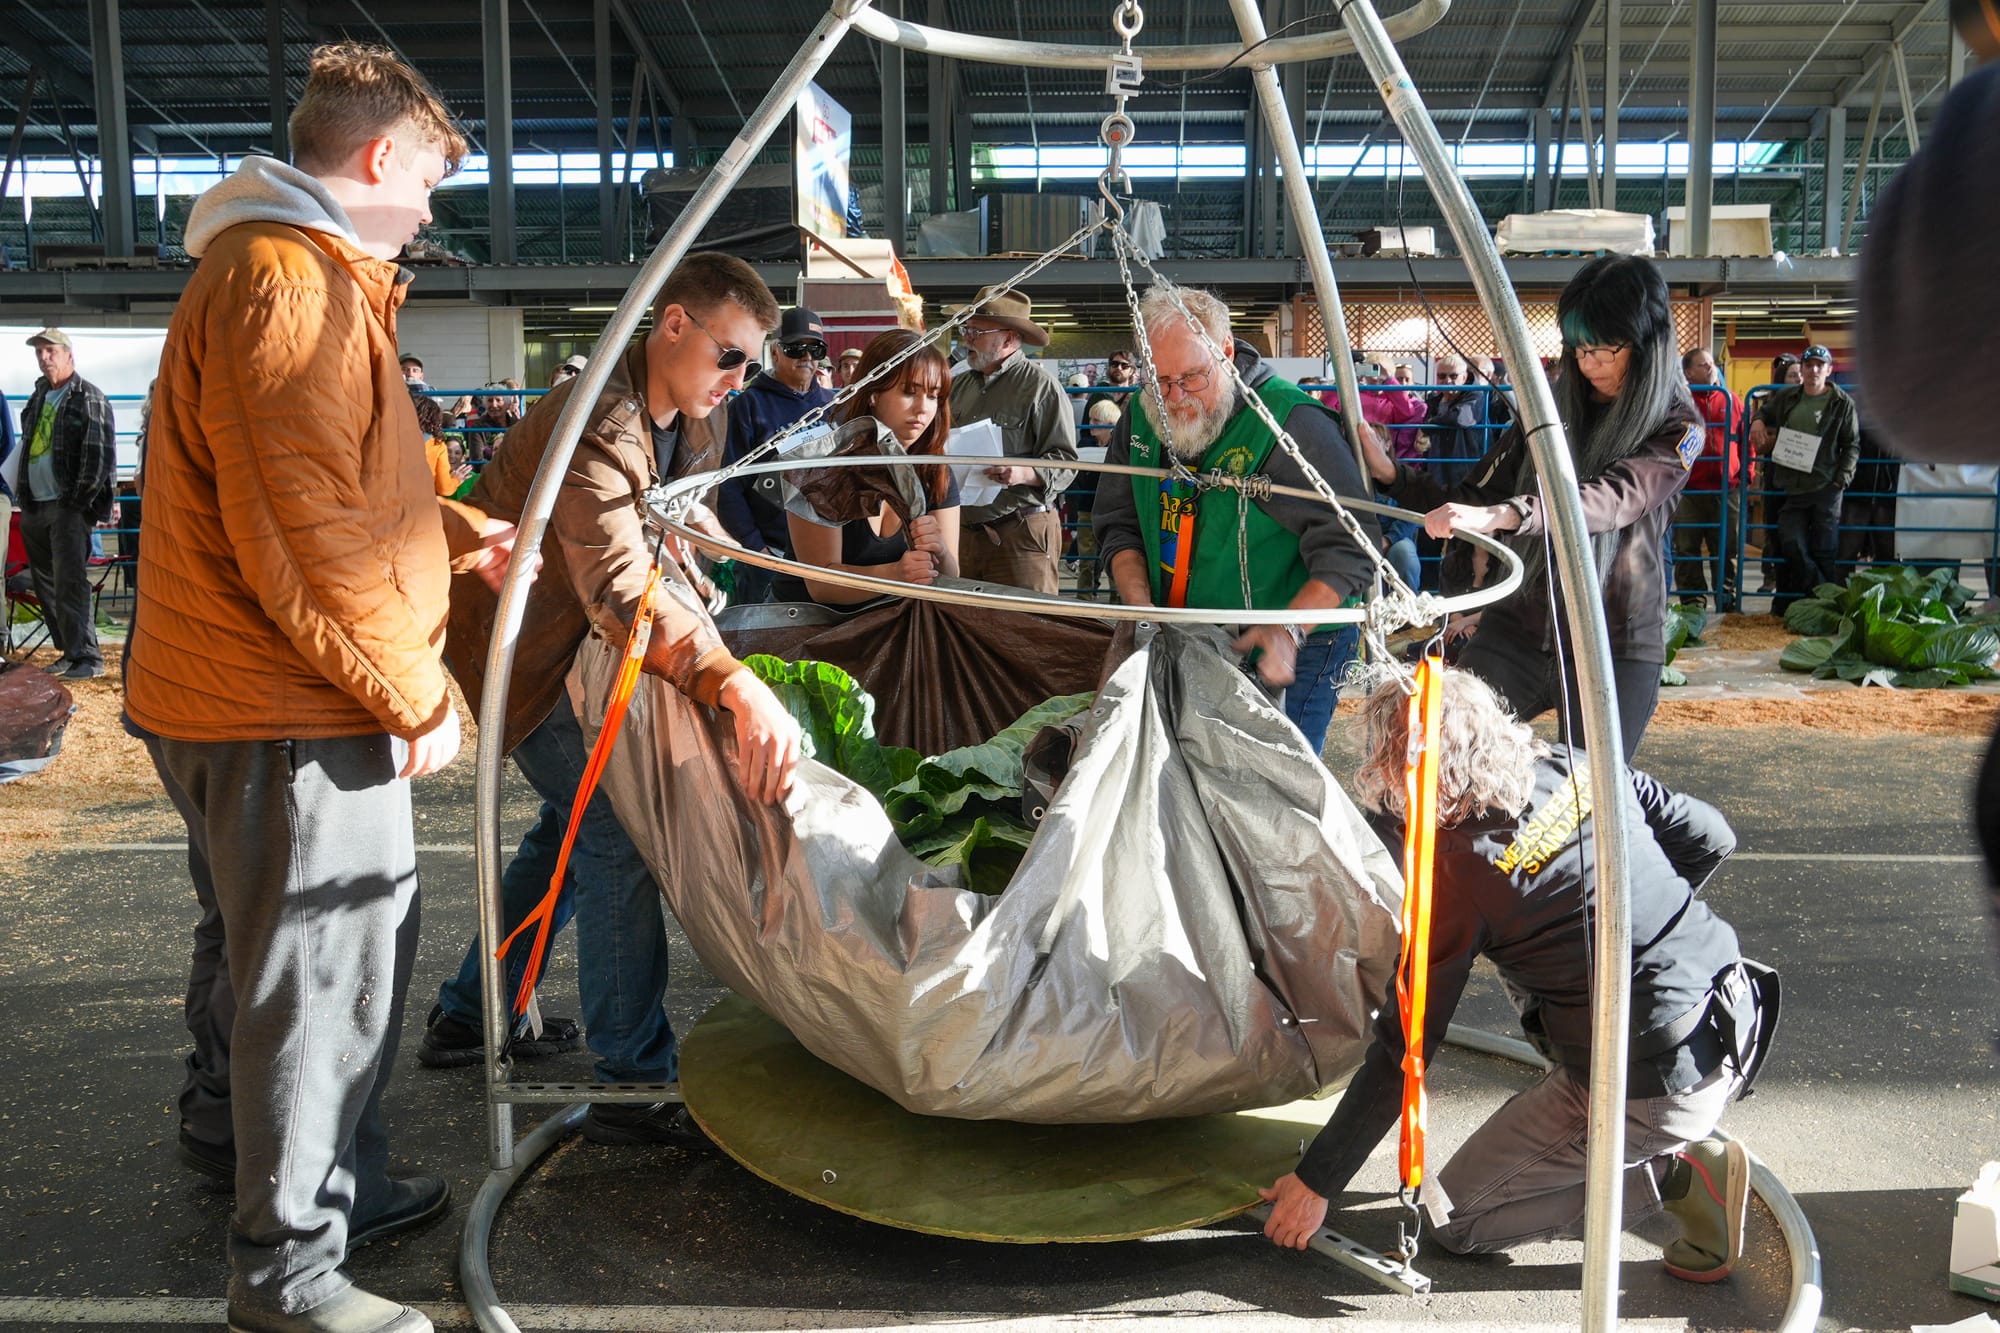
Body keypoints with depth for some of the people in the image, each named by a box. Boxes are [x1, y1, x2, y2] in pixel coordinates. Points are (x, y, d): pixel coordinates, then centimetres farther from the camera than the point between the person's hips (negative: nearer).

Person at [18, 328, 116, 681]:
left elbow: (100, 454, -11)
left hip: (68, 508, -8)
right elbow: (27, 444, 24)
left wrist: (78, 501, -14)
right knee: (46, 585, 10)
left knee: (69, 585, -12)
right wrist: (24, 499, 15)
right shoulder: (38, 397, 18)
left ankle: (87, 658, -9)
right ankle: (69, 651, 18)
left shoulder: (89, 398, -5)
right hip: (34, 507, 8)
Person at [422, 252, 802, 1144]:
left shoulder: (663, 417, 5)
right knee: (614, 832, -15)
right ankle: (635, 1085, -11)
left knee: (575, 820, 19)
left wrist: (701, 629, -2)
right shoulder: (600, 420, -29)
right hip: (516, 641, -10)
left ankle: (467, 1016, 32)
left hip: (550, 633, 10)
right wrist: (736, 686, -55)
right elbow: (621, 592, -43)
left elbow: (651, 546, 14)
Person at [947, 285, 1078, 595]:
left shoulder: (1041, 386, -3)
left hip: (1020, 533, -6)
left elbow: (1065, 462, -9)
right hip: (961, 530, 6)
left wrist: (1025, 473, -25)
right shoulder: (957, 386, 16)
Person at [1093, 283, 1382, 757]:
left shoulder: (1292, 421, -17)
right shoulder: (1141, 418, 3)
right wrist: (1141, 606, -9)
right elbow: (1119, 527, 9)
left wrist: (1290, 630, -31)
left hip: (1289, 660, -5)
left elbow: (1347, 550, -19)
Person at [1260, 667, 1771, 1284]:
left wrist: (1316, 1180, -3)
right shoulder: (1581, 769, 0)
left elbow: (1402, 1050, -13)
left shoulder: (1461, 873, -17)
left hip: (1651, 1091, -8)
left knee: (1453, 1220, 8)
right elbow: (1711, 838, 13)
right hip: (1738, 1026, 8)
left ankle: (1677, 1175, -1)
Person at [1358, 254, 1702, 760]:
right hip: (1519, 625, 3)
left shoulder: (1677, 429, -5)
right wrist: (1390, 474, -7)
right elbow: (1474, 498, 10)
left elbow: (1611, 499, -25)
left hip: (1617, 646, -3)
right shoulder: (1552, 405, 8)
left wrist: (1499, 515, -41)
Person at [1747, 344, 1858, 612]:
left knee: (1824, 552, -1)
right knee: (1792, 546, -4)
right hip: (1790, 487, 4)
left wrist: (1842, 480, -8)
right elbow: (1765, 412, 31)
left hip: (1826, 488, -3)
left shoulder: (1842, 403, 1)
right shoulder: (1785, 398, 10)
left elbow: (1852, 445, 2)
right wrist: (1758, 421, 7)